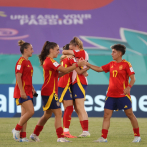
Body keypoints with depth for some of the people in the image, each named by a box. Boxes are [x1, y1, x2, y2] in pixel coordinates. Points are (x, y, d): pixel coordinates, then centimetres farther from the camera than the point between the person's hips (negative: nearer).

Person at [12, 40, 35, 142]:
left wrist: (32, 88, 19)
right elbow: (18, 77, -18)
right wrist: (22, 91, -22)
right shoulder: (21, 62, -12)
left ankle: (22, 137, 8)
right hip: (23, 92, -9)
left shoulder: (28, 62, 16)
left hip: (28, 92, 9)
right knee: (30, 111, -15)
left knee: (25, 114, 7)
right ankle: (17, 129, -2)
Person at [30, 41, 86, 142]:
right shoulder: (50, 61, -15)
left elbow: (58, 75, 19)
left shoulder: (47, 61, 16)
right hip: (50, 92, -10)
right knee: (58, 113, -9)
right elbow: (64, 70, -22)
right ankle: (60, 137, -9)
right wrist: (77, 65, -16)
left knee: (47, 114, 17)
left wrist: (70, 69, 10)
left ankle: (35, 134, 24)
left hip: (48, 92, 10)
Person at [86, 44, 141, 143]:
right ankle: (103, 137, -1)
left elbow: (133, 78, -10)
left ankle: (137, 136, 12)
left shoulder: (126, 64, -7)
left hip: (123, 95, -6)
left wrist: (129, 87, -27)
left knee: (130, 114, 0)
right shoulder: (111, 64, 11)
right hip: (111, 95, 6)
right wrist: (87, 64, 13)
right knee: (106, 115, -1)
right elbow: (99, 69, 19)